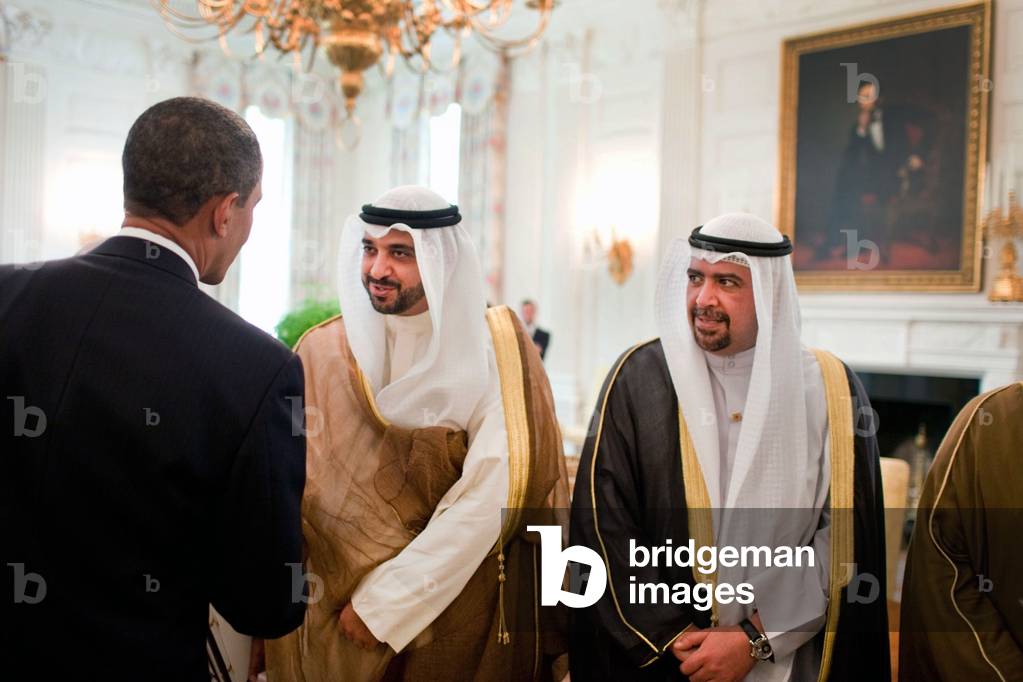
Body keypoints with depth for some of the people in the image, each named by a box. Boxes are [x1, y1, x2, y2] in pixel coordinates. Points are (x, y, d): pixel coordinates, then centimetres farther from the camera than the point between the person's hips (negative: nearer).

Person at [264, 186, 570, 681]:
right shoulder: (323, 352, -5)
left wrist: (384, 602, -17)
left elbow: (490, 497, -18)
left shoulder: (498, 349, -12)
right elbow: (299, 490, -6)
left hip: (465, 612, -2)